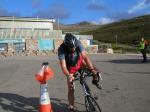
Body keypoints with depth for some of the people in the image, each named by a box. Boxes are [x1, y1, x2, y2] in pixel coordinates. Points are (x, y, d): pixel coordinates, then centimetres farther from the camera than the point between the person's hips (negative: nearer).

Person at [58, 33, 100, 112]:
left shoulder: (78, 43, -29)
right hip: (71, 67, -2)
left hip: (79, 62, 2)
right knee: (71, 89, -4)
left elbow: (85, 56, -36)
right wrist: (68, 75, -56)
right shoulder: (61, 49, -34)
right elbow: (63, 66, -38)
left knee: (95, 71, -18)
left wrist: (92, 69, -47)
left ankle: (95, 81, 15)